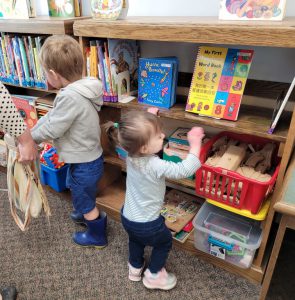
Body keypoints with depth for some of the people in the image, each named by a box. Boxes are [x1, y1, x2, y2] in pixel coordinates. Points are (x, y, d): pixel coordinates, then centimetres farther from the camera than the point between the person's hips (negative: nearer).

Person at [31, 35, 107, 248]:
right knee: (81, 193, 34)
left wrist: (29, 137, -6)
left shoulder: (70, 97, -32)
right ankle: (87, 214, 60)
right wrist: (31, 131, 4)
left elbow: (52, 128, -24)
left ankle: (97, 236, 39)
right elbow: (52, 115, 5)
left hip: (84, 164, -9)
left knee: (85, 202, 16)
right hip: (89, 157, 9)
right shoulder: (79, 89, -2)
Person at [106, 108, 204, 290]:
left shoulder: (132, 153, -16)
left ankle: (135, 268, 56)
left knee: (136, 239, 36)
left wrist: (149, 115, 7)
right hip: (147, 224, -6)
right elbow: (185, 170, -32)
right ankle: (153, 276, 39)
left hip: (127, 217, 6)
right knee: (165, 242, 25)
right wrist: (195, 144, -24)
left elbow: (141, 132, 5)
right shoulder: (156, 166, -36)